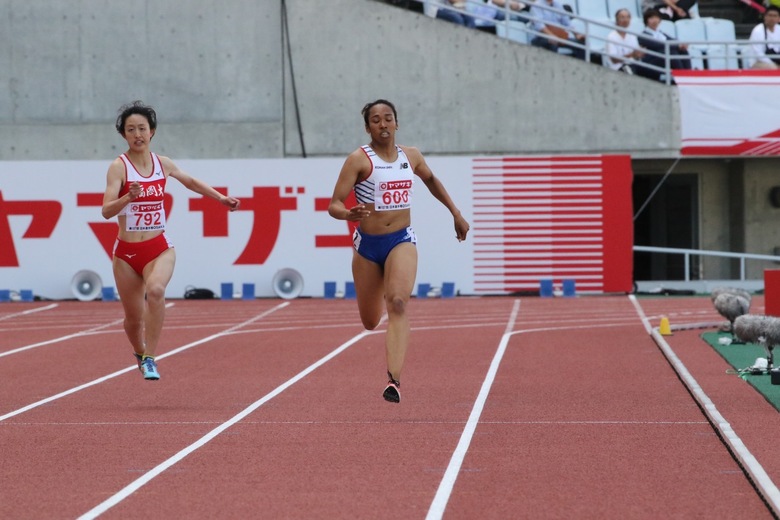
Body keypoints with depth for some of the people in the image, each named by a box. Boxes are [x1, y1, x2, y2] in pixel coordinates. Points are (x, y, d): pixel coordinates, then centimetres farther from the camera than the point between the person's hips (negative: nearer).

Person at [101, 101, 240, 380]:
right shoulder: (119, 166, -9)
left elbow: (190, 181, 25)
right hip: (127, 252, -1)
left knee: (155, 290, -31)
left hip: (159, 248, 1)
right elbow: (106, 211, -20)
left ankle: (150, 357, -23)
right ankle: (140, 352, 42)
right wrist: (129, 196, -36)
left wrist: (221, 197, 25)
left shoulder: (163, 164, 4)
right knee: (133, 317, 8)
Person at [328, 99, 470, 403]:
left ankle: (394, 379, -34)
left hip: (401, 241, 1)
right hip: (368, 244, -1)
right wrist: (349, 214, -36)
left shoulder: (411, 156, 3)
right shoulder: (359, 159, -10)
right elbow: (334, 205, -14)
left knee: (398, 303, -25)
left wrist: (456, 214, 27)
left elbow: (431, 180, 26)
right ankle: (379, 297, 54)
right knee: (370, 322, 13)